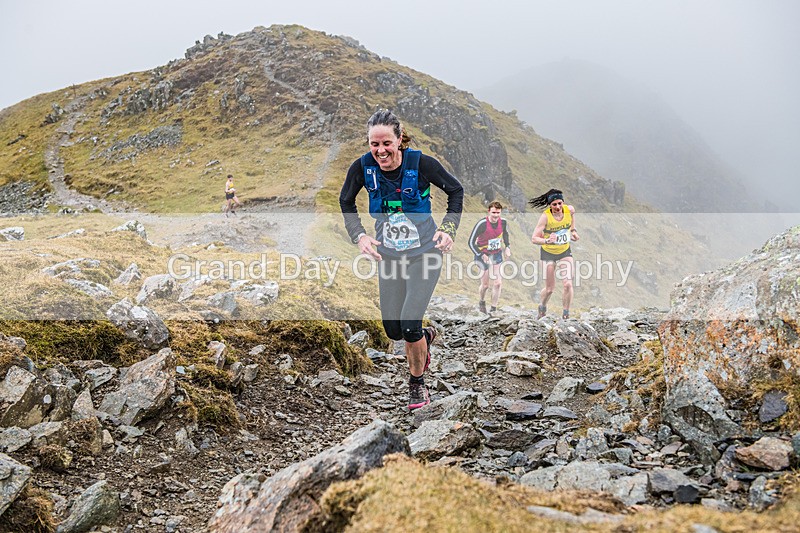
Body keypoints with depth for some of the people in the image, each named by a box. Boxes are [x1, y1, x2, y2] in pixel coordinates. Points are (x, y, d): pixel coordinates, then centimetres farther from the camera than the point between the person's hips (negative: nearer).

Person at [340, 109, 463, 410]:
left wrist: (448, 229, -11)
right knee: (393, 330, 7)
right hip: (388, 257, 4)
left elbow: (455, 190, -2)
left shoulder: (420, 163, -18)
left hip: (424, 253, -3)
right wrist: (359, 235, -6)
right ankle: (425, 337, 44)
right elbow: (346, 202, 7)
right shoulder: (363, 166, -12)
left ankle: (417, 384, 17)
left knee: (410, 326, -11)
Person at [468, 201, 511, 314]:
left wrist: (507, 247, 4)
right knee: (485, 285, 3)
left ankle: (493, 309, 10)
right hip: (483, 254, -3)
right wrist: (481, 255, -21)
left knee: (498, 283, -4)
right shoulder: (482, 224, -24)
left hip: (497, 254, 4)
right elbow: (471, 242, -16)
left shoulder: (503, 222, -10)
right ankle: (481, 302, 36)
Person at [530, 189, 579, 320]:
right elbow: (534, 239, -27)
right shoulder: (545, 217, -25)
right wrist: (547, 241, -44)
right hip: (548, 253, -2)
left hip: (565, 251, 2)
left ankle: (566, 314, 4)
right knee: (549, 289, 5)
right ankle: (542, 306, 37)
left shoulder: (570, 210, -15)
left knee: (568, 284, -13)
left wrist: (573, 230, 4)